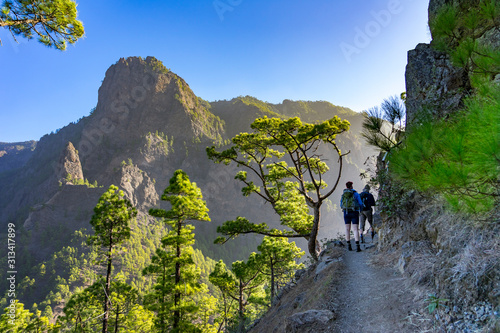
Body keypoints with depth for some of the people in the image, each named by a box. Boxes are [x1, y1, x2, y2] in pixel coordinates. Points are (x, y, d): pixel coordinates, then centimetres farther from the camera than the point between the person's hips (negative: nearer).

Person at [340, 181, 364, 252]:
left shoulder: (343, 194, 6)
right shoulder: (356, 193, -4)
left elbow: (341, 205, 13)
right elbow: (360, 204, -3)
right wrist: (360, 209, 18)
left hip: (346, 213, 3)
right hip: (354, 213, -3)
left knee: (347, 229, 11)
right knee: (355, 229, -4)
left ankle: (349, 246, 12)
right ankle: (357, 247, -12)